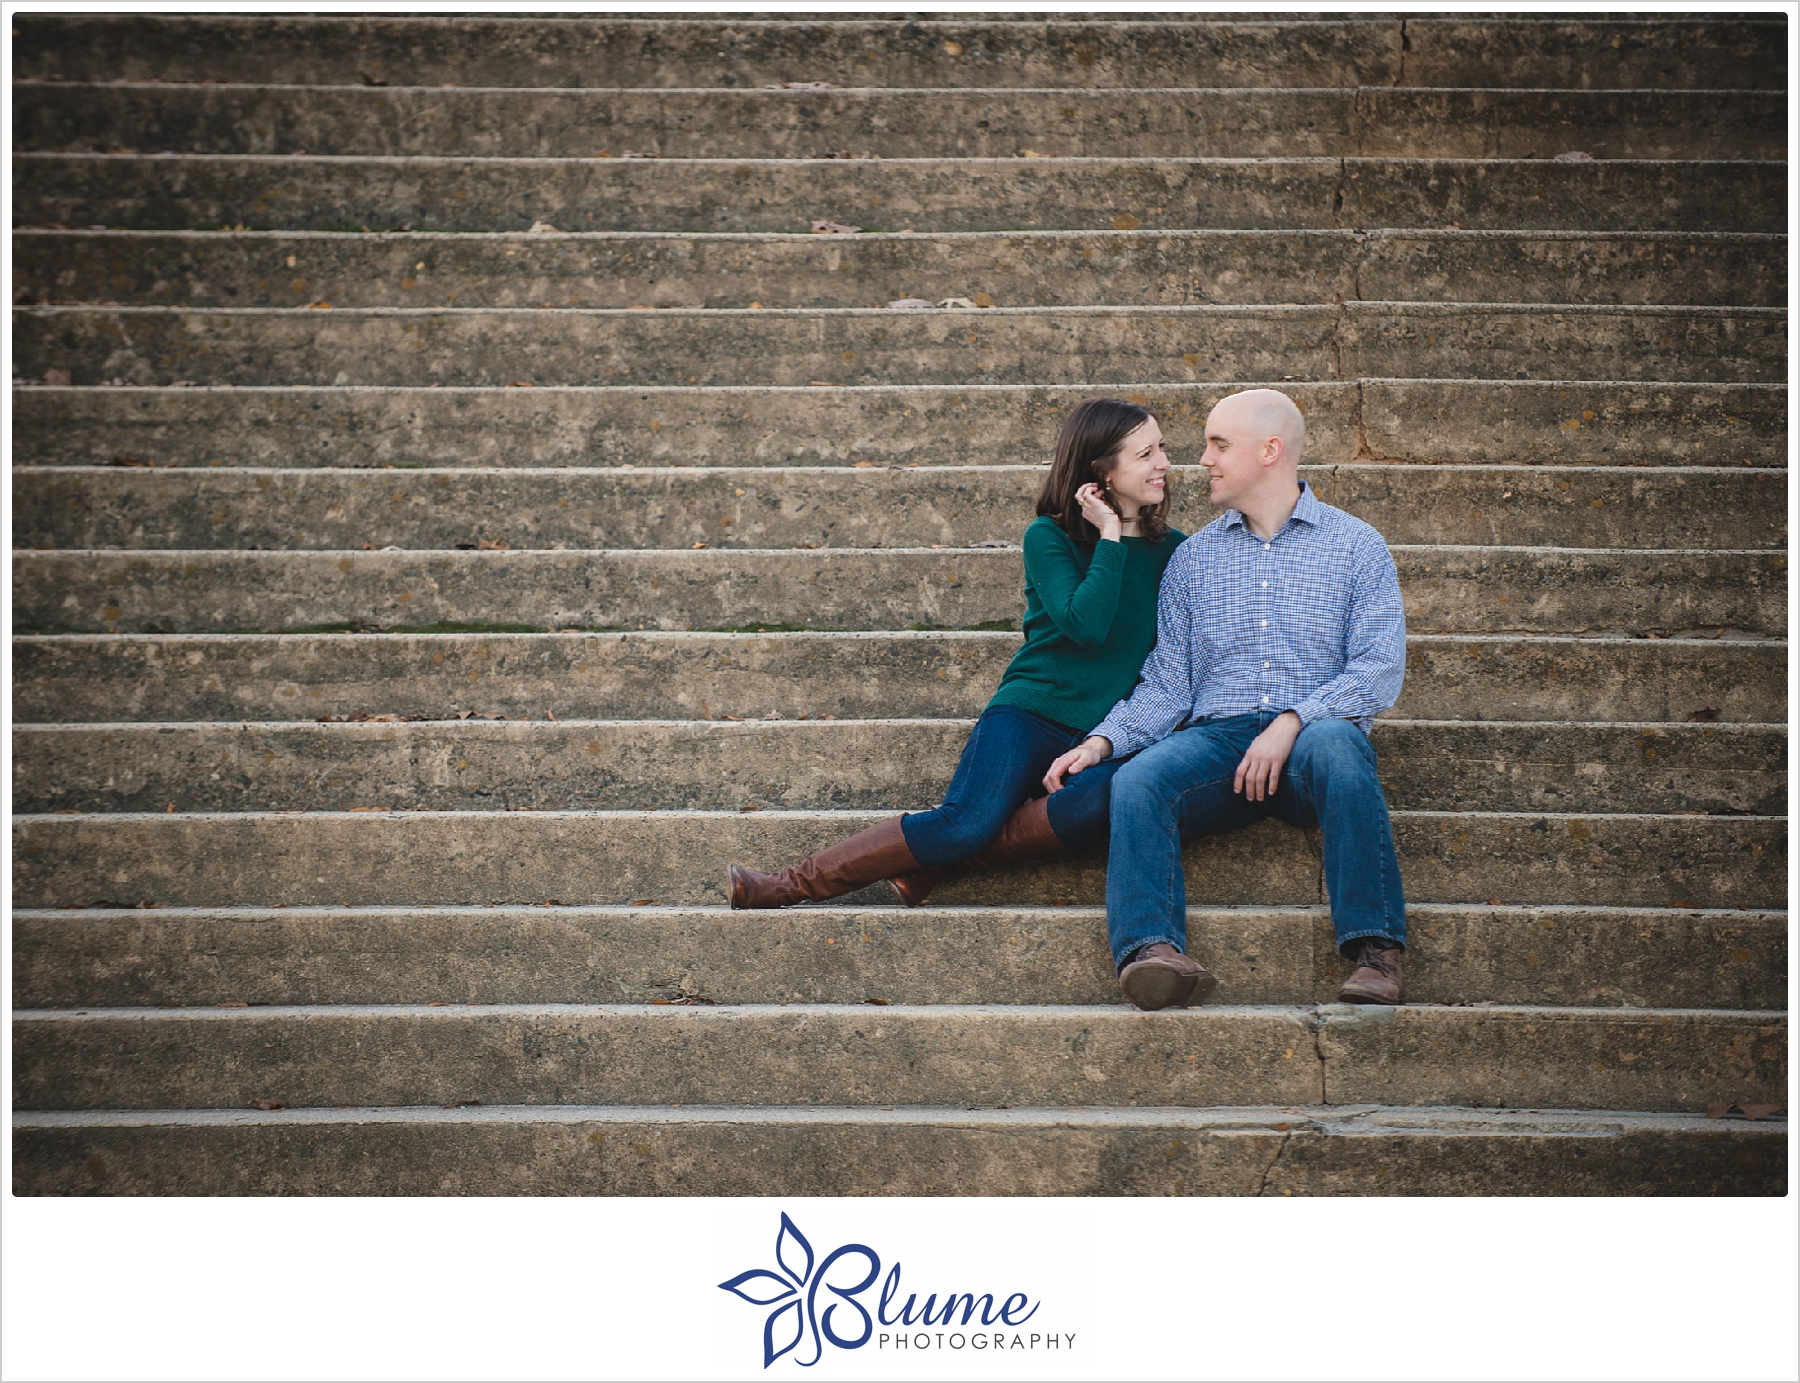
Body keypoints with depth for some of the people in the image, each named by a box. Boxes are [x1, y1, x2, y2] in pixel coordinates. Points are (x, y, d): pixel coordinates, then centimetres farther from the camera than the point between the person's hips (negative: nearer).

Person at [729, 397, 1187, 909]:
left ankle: (940, 856, -27)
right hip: (1029, 712, -2)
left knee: (1109, 802, -36)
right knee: (966, 821, -27)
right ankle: (795, 883, -19)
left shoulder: (1170, 550, 15)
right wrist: (1110, 537, -8)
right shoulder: (1048, 538, 2)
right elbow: (1084, 624, -13)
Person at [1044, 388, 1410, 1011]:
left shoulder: (1356, 545, 11)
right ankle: (1152, 951, -50)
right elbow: (1168, 684, 14)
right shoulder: (1194, 557, 21)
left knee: (1334, 743, -38)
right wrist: (1103, 740, -5)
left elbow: (1380, 668, -1)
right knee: (1137, 779, -30)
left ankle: (1375, 952, -41)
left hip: (1313, 733, -2)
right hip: (1217, 739, 2)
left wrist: (1291, 722, -17)